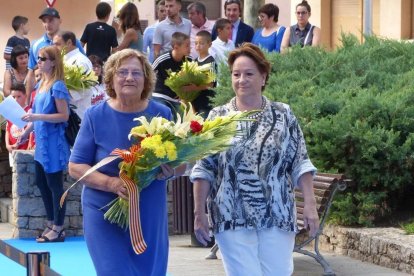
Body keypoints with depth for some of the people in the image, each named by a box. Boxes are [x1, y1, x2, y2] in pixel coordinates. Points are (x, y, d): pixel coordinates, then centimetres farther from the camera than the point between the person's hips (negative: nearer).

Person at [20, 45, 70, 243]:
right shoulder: (41, 83, 11)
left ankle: (58, 229, 5)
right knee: (41, 182, 14)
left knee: (55, 184, -2)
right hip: (41, 141, 9)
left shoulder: (57, 86, -14)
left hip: (53, 142, -9)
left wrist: (37, 117, -24)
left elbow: (64, 116, -18)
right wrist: (27, 130, 16)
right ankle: (51, 223, 25)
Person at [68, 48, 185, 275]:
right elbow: (76, 167, -4)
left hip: (151, 216, 2)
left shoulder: (161, 114, 1)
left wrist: (170, 170, -19)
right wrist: (112, 183, -21)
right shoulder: (95, 116, -5)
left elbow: (181, 163, 6)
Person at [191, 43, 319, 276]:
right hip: (233, 219, -1)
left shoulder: (283, 115, 5)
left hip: (278, 217, 1)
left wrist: (310, 204, -5)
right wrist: (199, 213, -3)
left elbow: (300, 164, 3)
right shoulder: (218, 118, 4)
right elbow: (204, 170, 2)